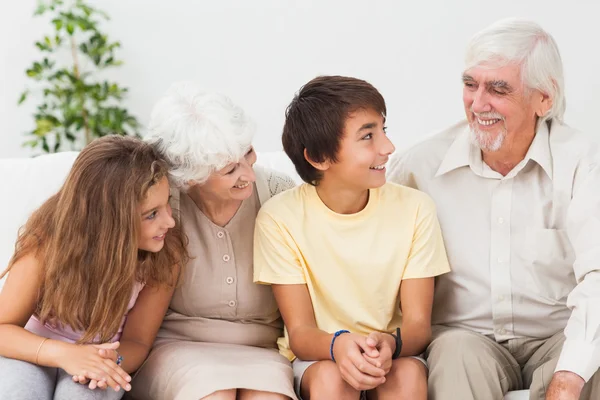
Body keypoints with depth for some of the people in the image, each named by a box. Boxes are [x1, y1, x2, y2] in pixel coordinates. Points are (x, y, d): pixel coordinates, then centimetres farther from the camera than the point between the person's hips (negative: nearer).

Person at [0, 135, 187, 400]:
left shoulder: (165, 255, -21)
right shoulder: (48, 242, -25)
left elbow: (138, 341, -11)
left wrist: (112, 360, -36)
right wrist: (63, 353, -39)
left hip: (102, 359, 1)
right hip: (40, 354, -1)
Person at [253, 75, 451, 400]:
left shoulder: (414, 208, -6)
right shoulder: (280, 217, -10)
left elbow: (418, 324, -7)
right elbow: (299, 331, -10)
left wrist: (390, 344, -32)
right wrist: (337, 345, -35)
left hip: (393, 356, 1)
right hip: (317, 357, -1)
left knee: (409, 373, -30)